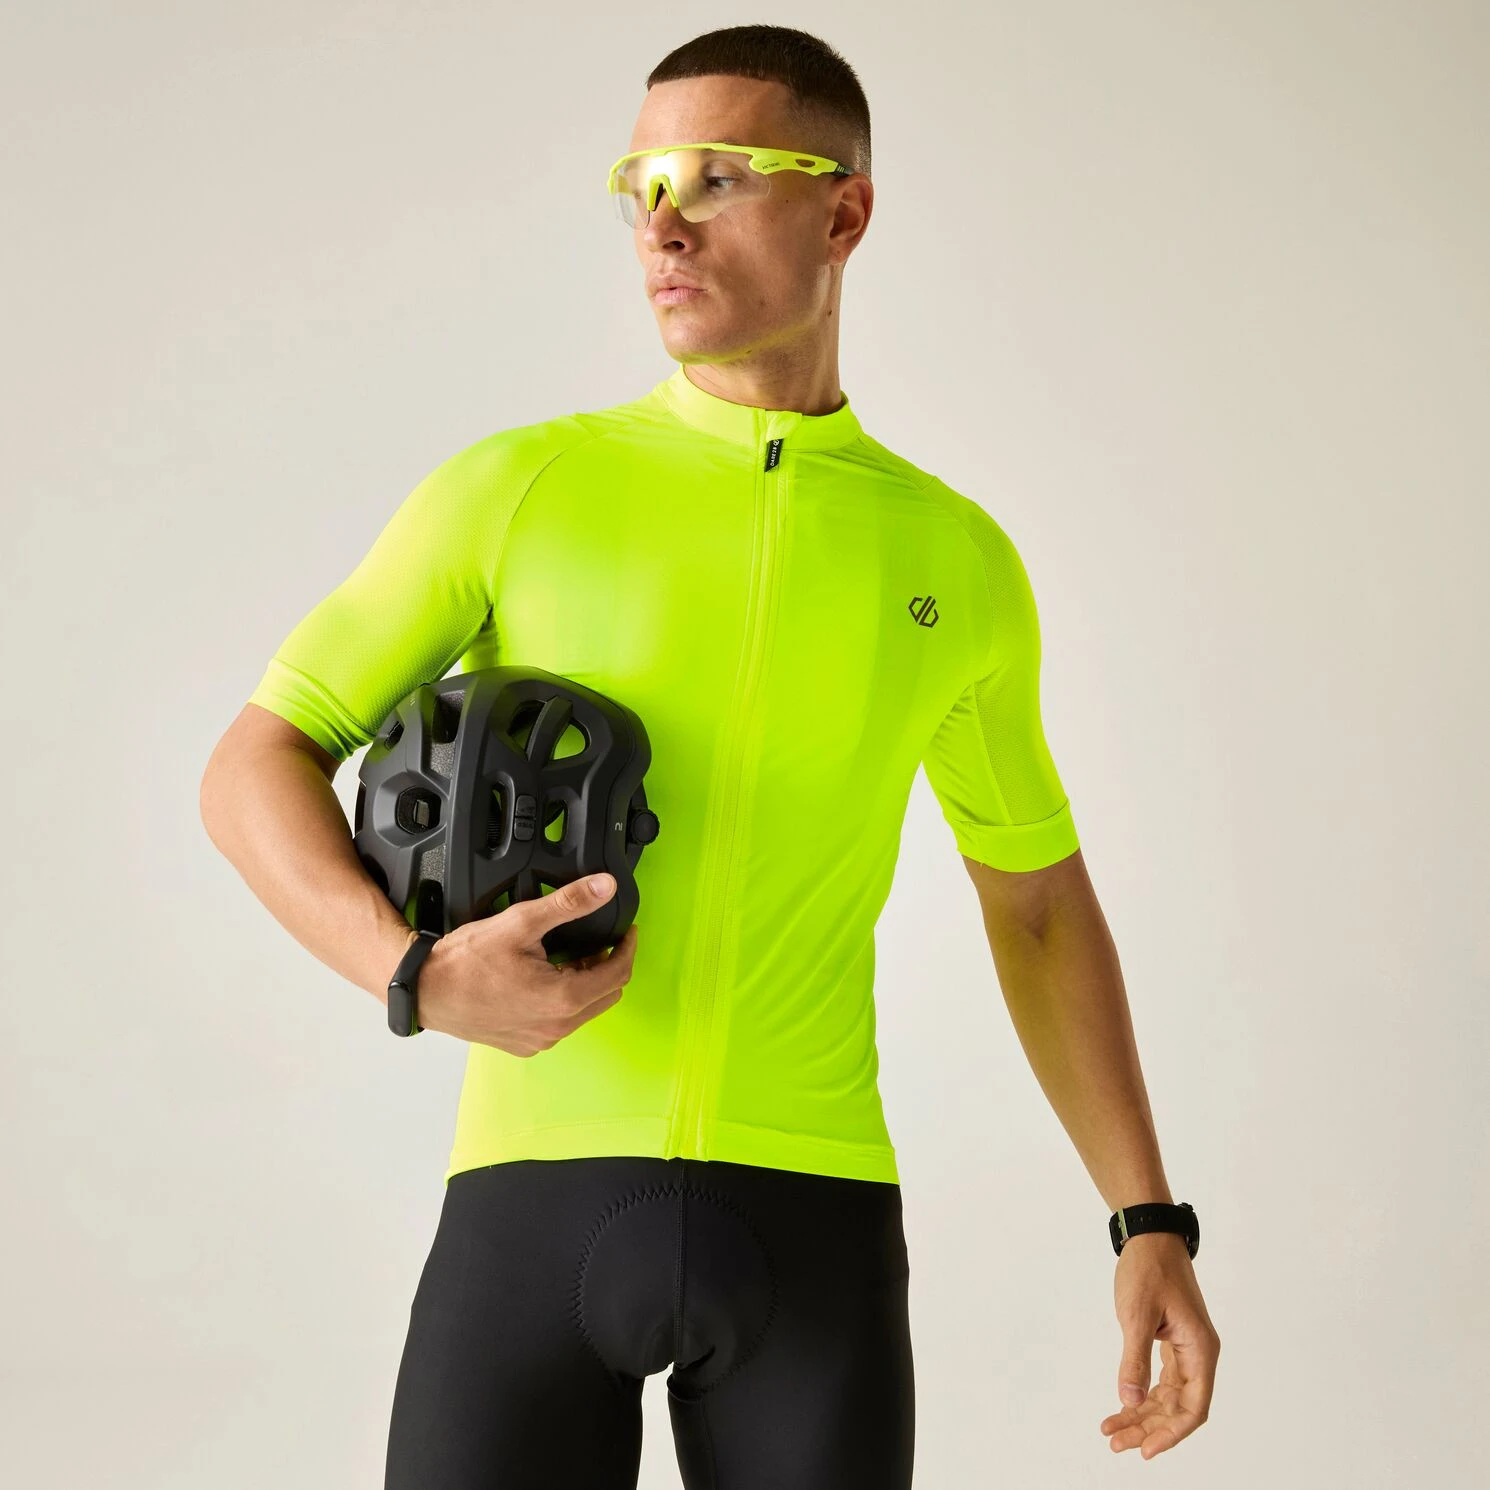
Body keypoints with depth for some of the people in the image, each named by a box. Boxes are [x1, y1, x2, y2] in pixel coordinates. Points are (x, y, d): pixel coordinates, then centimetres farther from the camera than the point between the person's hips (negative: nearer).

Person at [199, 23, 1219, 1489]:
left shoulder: (958, 563, 8)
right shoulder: (513, 488, 3)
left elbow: (1039, 904, 18)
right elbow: (256, 769, 2)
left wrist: (1150, 1222, 10)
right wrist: (418, 976, -18)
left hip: (810, 1213, 1)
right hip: (537, 1197, -1)